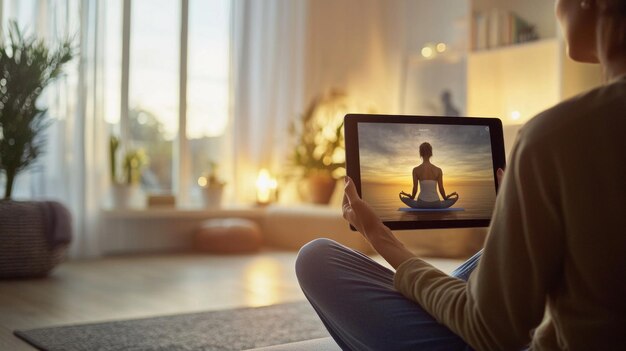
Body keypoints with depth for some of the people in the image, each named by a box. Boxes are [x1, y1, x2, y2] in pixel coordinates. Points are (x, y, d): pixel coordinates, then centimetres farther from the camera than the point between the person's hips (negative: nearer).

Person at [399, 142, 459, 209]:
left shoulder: (416, 170, -5)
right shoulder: (438, 170, -3)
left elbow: (415, 189, -3)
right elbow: (441, 189, 1)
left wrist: (411, 197, 20)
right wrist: (446, 198, 22)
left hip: (421, 204, 0)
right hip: (435, 205, 1)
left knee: (403, 198, 29)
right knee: (455, 198, 28)